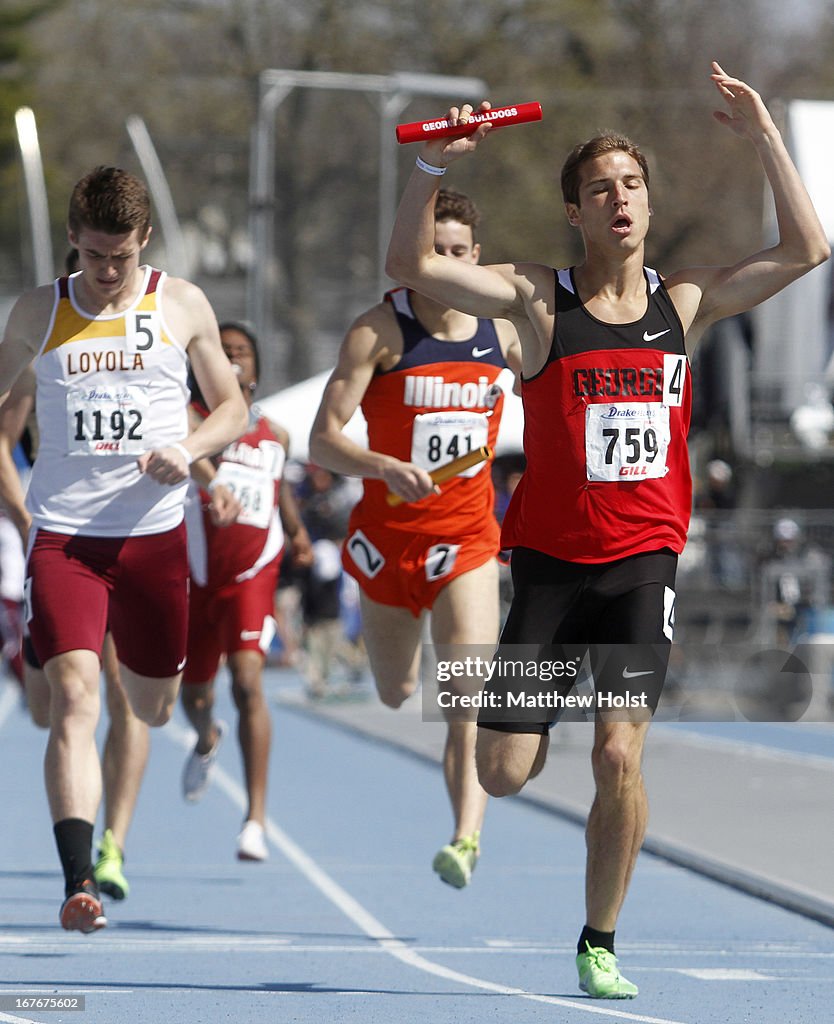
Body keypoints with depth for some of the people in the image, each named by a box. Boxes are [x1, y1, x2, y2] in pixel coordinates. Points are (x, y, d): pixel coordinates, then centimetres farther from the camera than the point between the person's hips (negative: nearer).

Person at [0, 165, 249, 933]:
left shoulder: (182, 306, 3)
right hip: (63, 534, -1)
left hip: (153, 532, 1)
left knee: (153, 709, 14)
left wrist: (189, 450, -10)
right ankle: (79, 879, -24)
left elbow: (232, 405, 10)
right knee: (73, 697, -18)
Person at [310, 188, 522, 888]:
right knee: (396, 696, 15)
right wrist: (386, 467, -35)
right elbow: (323, 440, -18)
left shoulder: (503, 330, 0)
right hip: (388, 534, 0)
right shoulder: (379, 332, -11)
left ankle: (467, 836, -23)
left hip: (467, 539, 0)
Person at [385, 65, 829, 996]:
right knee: (503, 775, -1)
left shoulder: (685, 300, 6)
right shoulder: (538, 300, -2)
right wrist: (433, 167, -25)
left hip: (643, 560, 1)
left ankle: (599, 945, 4)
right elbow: (410, 264, -11)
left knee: (620, 757, -14)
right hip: (550, 559, -1)